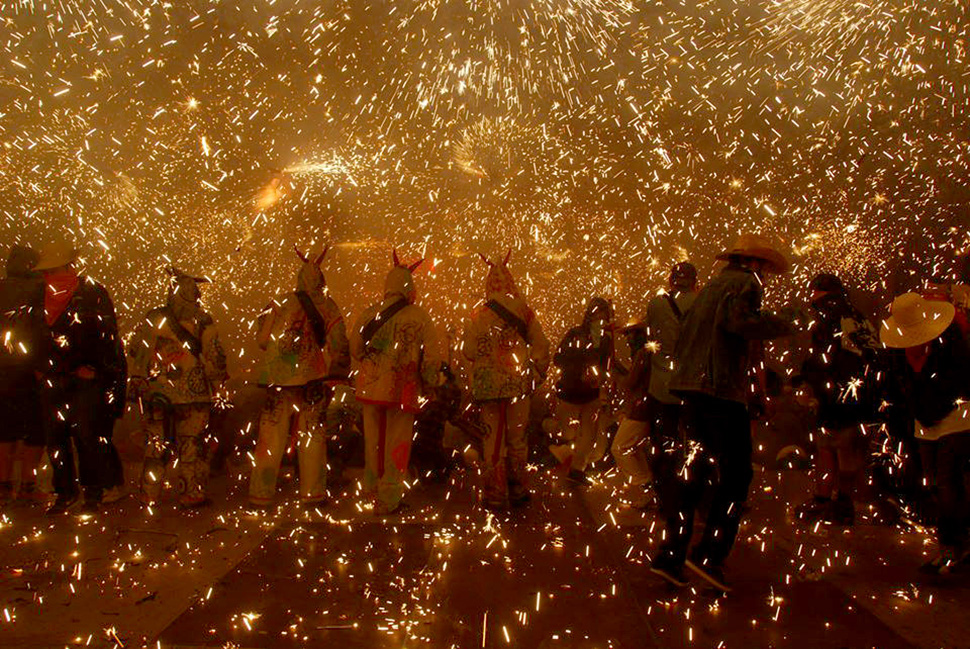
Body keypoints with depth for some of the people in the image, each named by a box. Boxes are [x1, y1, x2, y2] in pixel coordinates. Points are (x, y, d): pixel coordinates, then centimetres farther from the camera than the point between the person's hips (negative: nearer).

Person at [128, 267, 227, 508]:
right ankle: (191, 495, 10)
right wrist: (217, 381, 8)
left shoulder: (154, 318, -2)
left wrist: (137, 382, 5)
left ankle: (149, 497, 18)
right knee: (192, 445, 7)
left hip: (157, 392, 2)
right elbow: (214, 356, -4)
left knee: (155, 446, 12)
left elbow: (137, 353, -1)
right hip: (193, 392, -1)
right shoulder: (202, 320, -4)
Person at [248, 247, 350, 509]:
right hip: (312, 379, -1)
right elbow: (339, 344, -5)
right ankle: (312, 494, 11)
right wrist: (338, 375, 1)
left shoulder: (281, 304, 2)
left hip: (279, 379, 1)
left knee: (271, 436, 6)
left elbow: (262, 340, 5)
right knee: (312, 435, 8)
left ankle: (261, 494, 11)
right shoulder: (327, 306, -1)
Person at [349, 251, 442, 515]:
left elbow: (355, 349, 10)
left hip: (372, 386, 3)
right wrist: (428, 384, 9)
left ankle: (373, 487, 33)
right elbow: (432, 357, -7)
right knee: (397, 444, 7)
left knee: (373, 441, 17)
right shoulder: (420, 316, -8)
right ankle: (388, 499, 12)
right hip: (404, 390, -3)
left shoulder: (369, 314, 0)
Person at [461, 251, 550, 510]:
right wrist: (536, 374, 10)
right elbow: (541, 347, 0)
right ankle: (518, 490, 21)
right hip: (519, 383, 2)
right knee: (517, 438, 13)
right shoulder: (524, 312, -1)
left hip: (489, 385, -2)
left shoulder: (479, 314, -7)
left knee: (494, 439, 7)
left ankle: (495, 495, 11)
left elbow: (468, 351, -5)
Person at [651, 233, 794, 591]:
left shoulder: (711, 287, 24)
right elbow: (739, 320, -21)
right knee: (735, 476, -3)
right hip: (723, 389, -9)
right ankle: (709, 555, -8)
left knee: (694, 473, 11)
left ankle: (670, 555, 10)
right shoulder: (745, 283, -1)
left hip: (692, 386, 9)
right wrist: (782, 325, -9)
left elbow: (683, 338, 23)